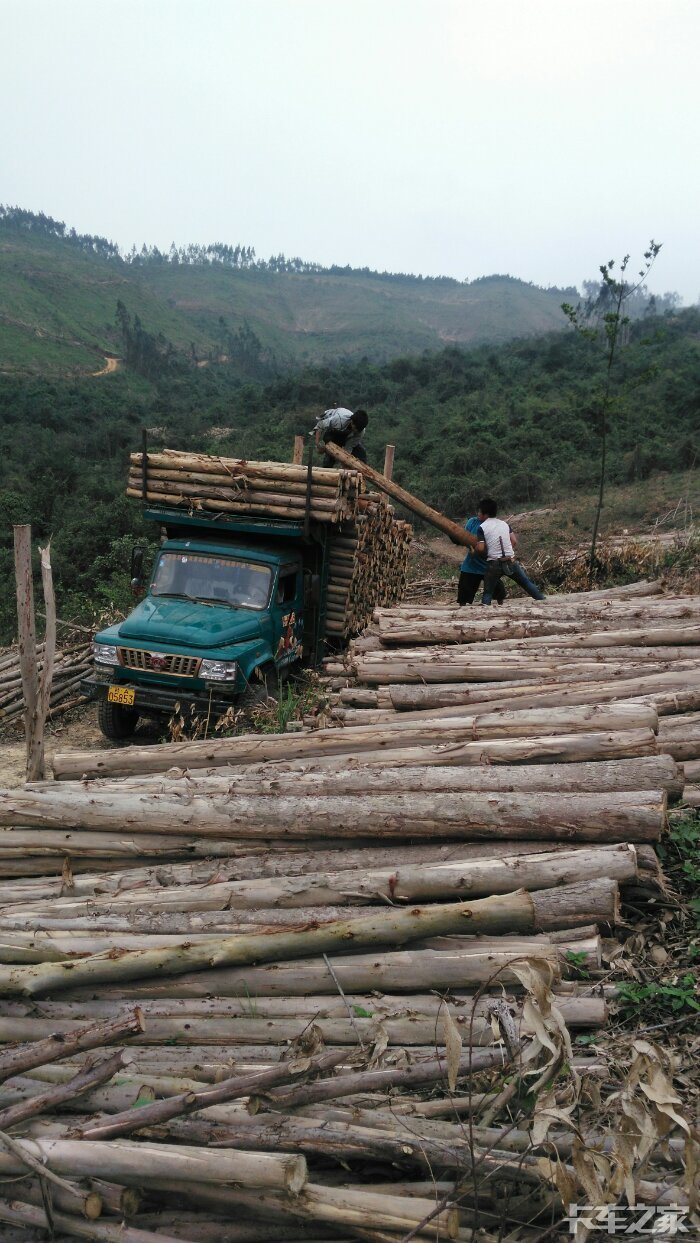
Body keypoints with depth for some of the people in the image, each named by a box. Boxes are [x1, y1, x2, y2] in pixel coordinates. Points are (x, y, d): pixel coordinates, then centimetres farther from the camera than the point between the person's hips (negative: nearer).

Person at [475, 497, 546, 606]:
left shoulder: (482, 527, -5)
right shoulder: (504, 523, 10)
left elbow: (481, 548, -11)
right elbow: (514, 541, 8)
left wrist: (474, 548, 10)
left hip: (494, 564, -4)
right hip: (511, 561, 4)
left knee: (488, 593, 5)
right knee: (527, 583, 17)